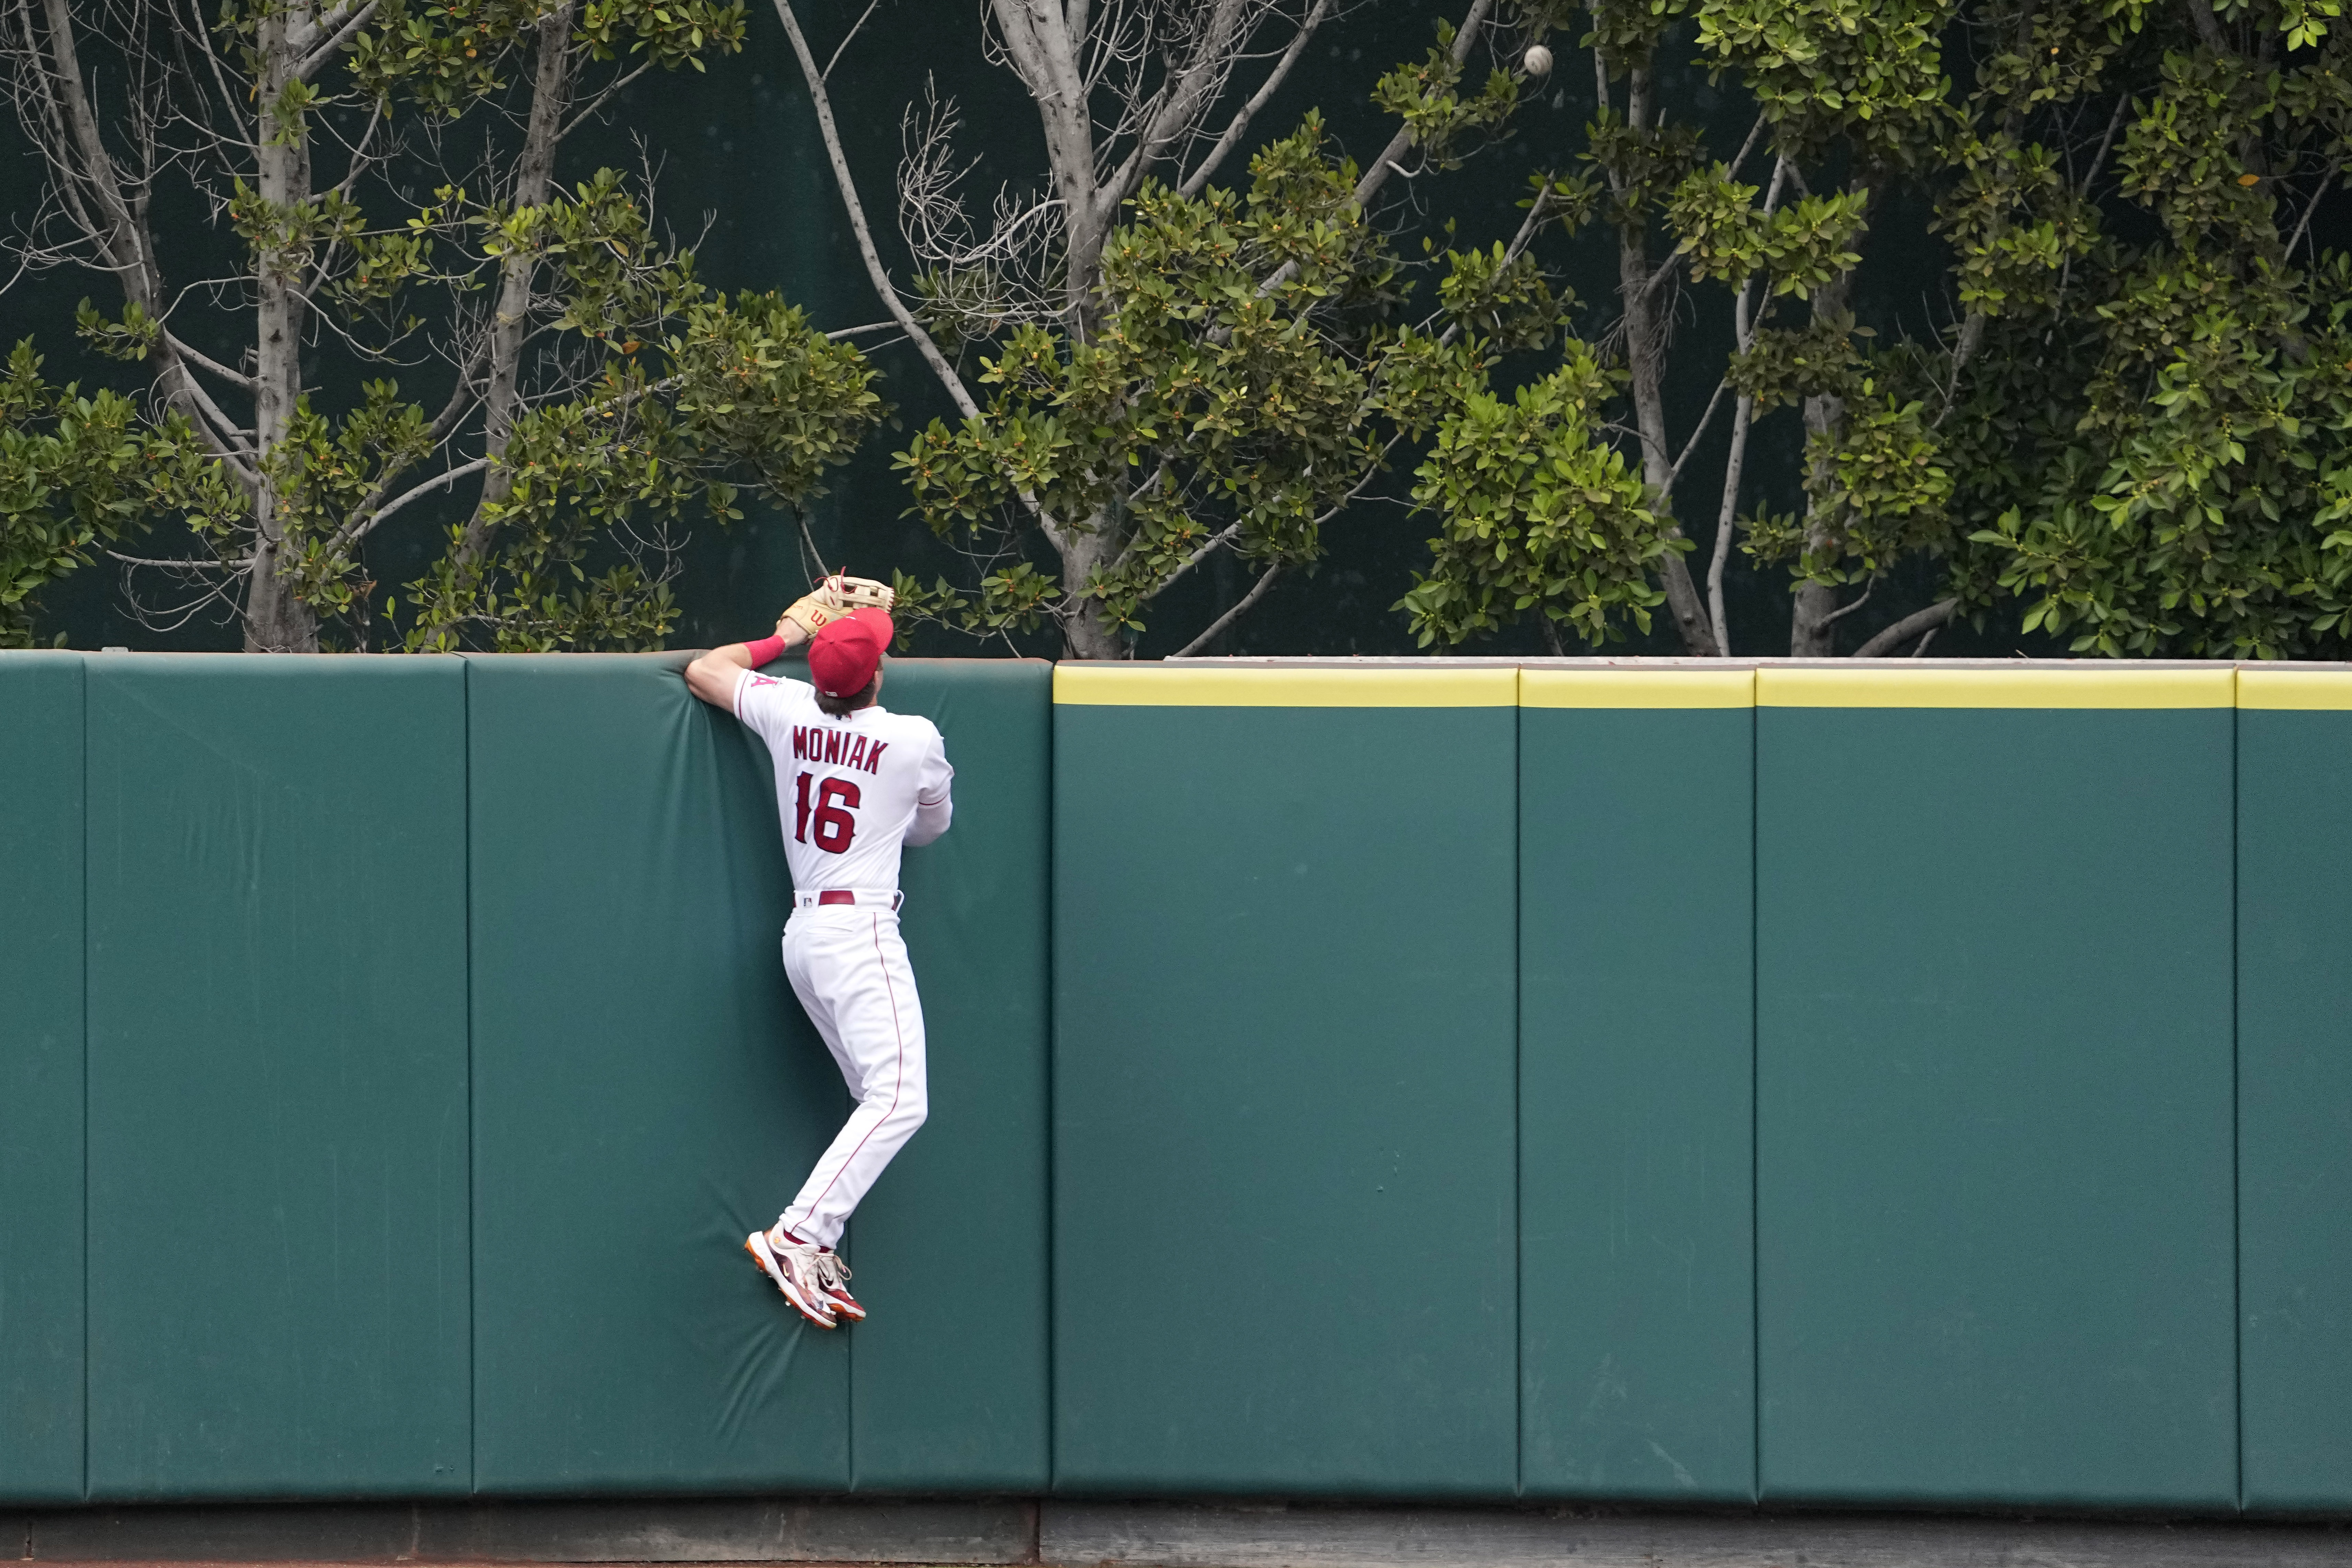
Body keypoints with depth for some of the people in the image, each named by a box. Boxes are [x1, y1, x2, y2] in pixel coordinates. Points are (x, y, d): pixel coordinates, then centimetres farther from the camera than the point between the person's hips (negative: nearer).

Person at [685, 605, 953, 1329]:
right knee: (899, 1101, -14)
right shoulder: (914, 740, -5)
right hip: (861, 934, -7)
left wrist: (781, 639, 32)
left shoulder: (788, 711, 3)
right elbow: (932, 825, 16)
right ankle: (797, 1236, -26)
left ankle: (817, 1256, 4)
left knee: (880, 1100, 13)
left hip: (803, 934, 7)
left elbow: (703, 670, 21)